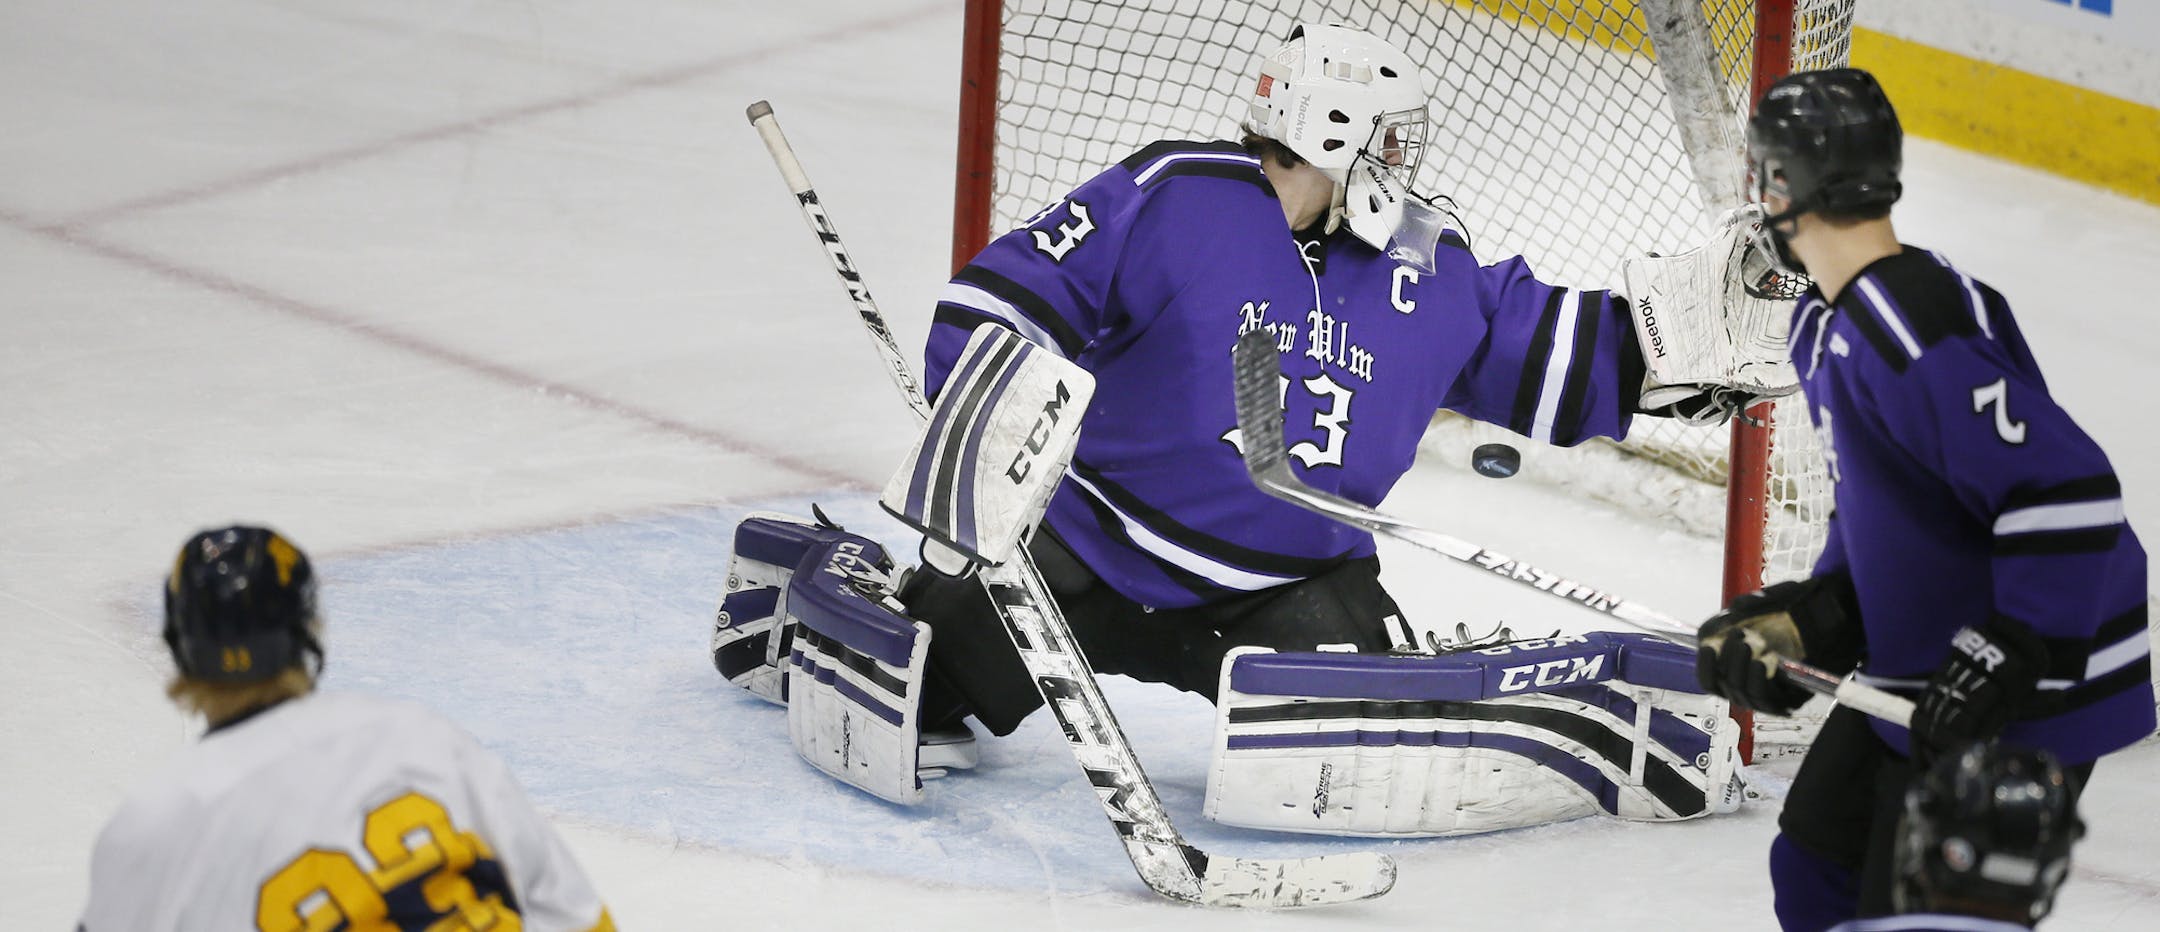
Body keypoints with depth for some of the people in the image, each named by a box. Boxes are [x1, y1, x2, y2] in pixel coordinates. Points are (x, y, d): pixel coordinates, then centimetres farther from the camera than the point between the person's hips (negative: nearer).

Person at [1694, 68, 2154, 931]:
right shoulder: (1829, 323, 7)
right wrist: (1809, 619, 3)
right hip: (1915, 677, 11)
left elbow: (2070, 496, -32)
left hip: (2024, 696, -11)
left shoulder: (1913, 334, -28)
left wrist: (2007, 661, -30)